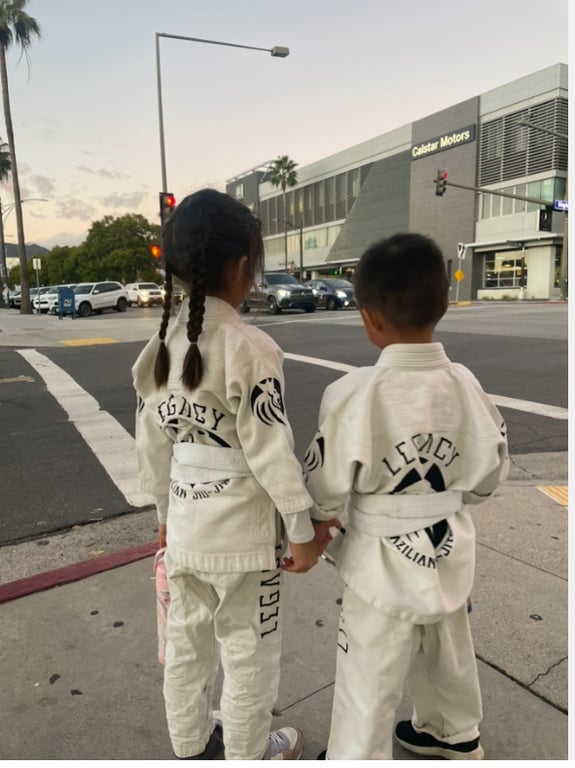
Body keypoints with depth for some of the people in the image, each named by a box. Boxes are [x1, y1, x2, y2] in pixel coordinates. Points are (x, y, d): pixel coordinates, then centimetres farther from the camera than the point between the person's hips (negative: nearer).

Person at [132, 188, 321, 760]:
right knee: (249, 650, 17)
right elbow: (270, 451, -18)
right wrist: (301, 529, -7)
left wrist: (165, 511, 19)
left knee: (186, 639, 24)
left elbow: (152, 443, 6)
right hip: (241, 524, -6)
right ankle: (246, 755, 39)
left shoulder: (159, 346, -1)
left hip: (186, 521, 7)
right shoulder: (250, 348, -21)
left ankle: (190, 743, 48)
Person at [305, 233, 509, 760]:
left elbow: (327, 484, -16)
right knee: (447, 656, 30)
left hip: (384, 559, -6)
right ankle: (457, 737, 56)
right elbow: (490, 473, 1)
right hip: (449, 551, 6)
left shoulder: (354, 393, -27)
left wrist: (320, 522, 6)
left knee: (369, 677, 16)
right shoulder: (465, 383, -11)